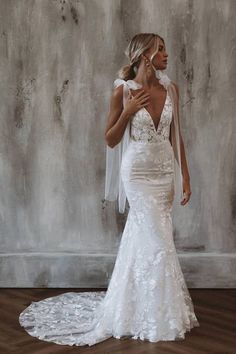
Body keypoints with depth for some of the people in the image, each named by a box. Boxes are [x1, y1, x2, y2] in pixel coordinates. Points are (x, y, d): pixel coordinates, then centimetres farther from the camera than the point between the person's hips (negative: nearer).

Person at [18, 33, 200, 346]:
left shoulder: (171, 88, 4)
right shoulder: (123, 91, -9)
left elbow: (176, 136, 8)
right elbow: (110, 140, -3)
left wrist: (185, 175, 5)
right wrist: (128, 111, -17)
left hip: (165, 173, 5)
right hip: (138, 173, -5)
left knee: (141, 240, 14)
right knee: (159, 243, -5)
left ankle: (130, 307, 31)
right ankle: (163, 319, 10)